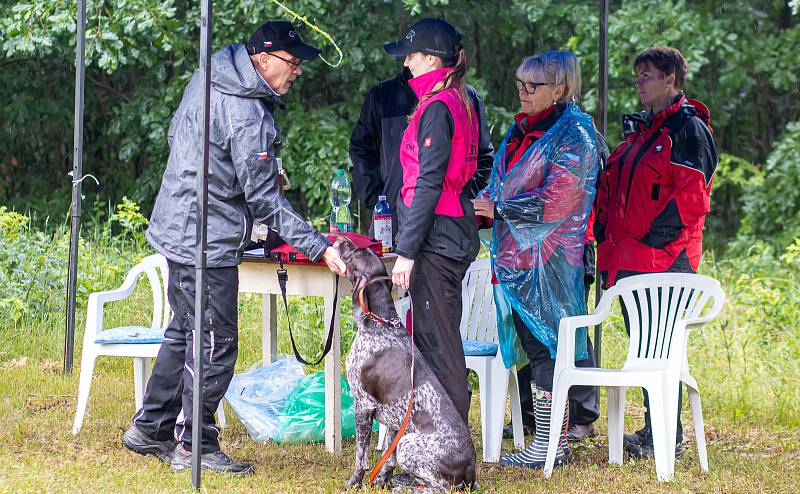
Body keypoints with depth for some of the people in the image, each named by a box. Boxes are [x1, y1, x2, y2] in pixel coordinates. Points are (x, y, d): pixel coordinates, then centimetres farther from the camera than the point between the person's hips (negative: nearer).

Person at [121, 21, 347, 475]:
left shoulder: (208, 78, 4)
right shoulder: (248, 116, -24)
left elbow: (177, 133, 20)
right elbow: (265, 199, -22)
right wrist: (318, 247, -22)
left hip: (179, 228, 10)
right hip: (208, 240, -10)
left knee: (185, 331, 20)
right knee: (215, 343, -2)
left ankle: (151, 429, 28)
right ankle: (195, 447, 5)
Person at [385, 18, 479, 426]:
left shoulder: (437, 108, -15)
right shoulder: (463, 103, 15)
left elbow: (429, 184, -19)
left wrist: (407, 250, -18)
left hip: (435, 239, -10)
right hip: (456, 236, 10)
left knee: (438, 345, -6)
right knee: (434, 339, 15)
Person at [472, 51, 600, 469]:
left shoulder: (574, 133, -8)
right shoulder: (520, 129, 18)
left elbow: (558, 197, -17)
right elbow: (501, 186, 24)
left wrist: (498, 210, -15)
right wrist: (479, 205, 4)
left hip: (549, 257, -8)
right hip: (515, 254, 8)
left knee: (546, 344, -7)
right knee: (532, 344, 9)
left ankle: (550, 444, -4)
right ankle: (547, 438, 14)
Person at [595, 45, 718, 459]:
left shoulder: (689, 129, -8)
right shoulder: (641, 129, 19)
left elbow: (691, 198, -16)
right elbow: (613, 189, 24)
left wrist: (652, 239, -19)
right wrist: (607, 236, 11)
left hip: (665, 257, -9)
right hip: (630, 259, 9)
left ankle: (669, 437, -4)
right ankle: (654, 430, 18)